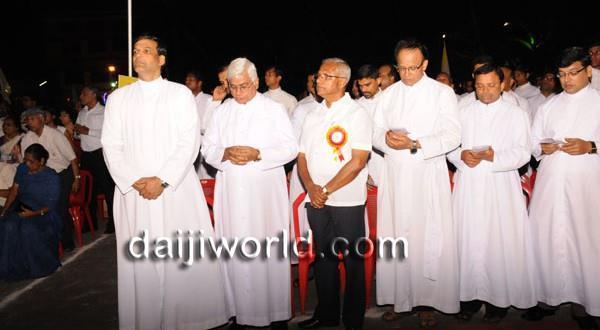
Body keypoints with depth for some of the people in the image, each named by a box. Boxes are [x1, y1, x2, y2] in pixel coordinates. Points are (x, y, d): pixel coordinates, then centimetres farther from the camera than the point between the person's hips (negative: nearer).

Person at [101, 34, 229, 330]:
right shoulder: (118, 97, 11)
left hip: (177, 189, -2)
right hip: (133, 193, 2)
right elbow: (111, 146, 5)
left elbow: (189, 142, -4)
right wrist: (136, 181, -8)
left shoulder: (181, 93, 5)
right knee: (140, 261, 3)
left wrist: (162, 180, -12)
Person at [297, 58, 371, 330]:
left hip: (347, 201, -5)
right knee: (323, 258, 14)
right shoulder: (313, 116, 12)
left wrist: (326, 190, -14)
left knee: (353, 261, 4)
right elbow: (302, 157, 10)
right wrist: (311, 188, -8)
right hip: (316, 201, 5)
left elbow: (358, 162, -14)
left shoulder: (357, 114, -5)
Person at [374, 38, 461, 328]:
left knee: (429, 238, -2)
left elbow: (452, 136, -7)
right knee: (394, 237, 4)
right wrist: (386, 138, -11)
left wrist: (414, 144, -18)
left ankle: (427, 301, 9)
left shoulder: (443, 93, 1)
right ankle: (398, 298, 15)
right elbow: (375, 132, 12)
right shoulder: (388, 95, 13)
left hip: (428, 176, -3)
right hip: (394, 176, 3)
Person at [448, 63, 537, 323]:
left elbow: (523, 152, -3)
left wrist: (494, 156, -18)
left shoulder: (515, 114, 6)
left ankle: (499, 299, 11)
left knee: (500, 243, -2)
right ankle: (470, 296, 14)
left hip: (501, 188, -2)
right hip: (468, 186, 2)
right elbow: (450, 145, 11)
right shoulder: (464, 113, 14)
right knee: (469, 241, 3)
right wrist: (462, 156, -10)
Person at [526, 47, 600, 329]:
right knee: (544, 238, 2)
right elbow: (532, 141, 16)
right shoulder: (549, 106, 16)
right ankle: (543, 295, 13)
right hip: (550, 185, 3)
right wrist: (543, 148, -4)